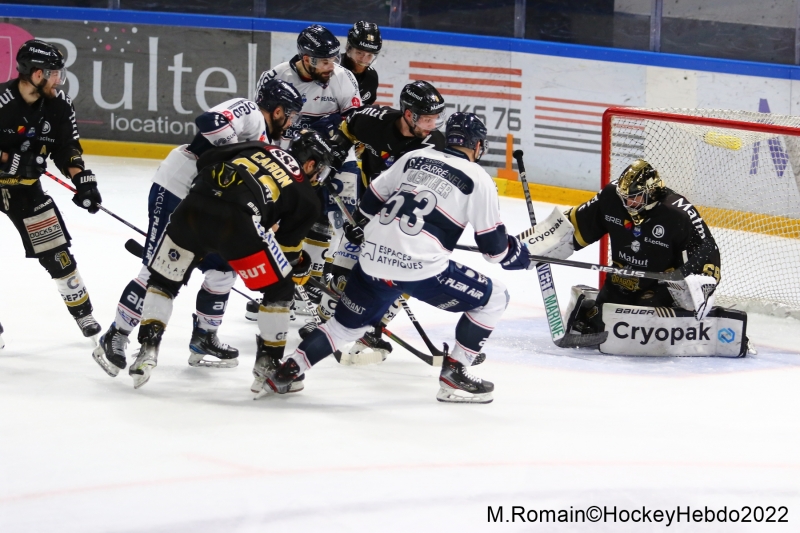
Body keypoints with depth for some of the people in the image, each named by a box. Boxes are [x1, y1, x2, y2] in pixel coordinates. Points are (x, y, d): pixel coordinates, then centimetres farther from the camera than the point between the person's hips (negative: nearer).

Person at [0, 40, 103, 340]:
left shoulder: (58, 105, -6)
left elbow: (67, 148, 4)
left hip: (24, 186, 5)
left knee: (55, 251, 5)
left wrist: (83, 181, -7)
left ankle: (82, 312, 19)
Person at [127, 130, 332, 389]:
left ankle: (147, 349, 13)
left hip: (193, 207, 4)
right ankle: (269, 365, 17)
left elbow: (205, 162, 24)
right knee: (279, 288, 16)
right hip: (236, 221, -4)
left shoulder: (258, 148, 31)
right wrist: (300, 266, 36)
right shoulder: (306, 196, 20)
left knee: (163, 280, 24)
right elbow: (287, 245, 17)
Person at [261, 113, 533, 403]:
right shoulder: (478, 179, 2)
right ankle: (453, 374, 8)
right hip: (420, 268, -6)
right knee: (494, 297, 10)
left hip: (373, 259, 6)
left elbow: (373, 197, 25)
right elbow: (494, 245, 3)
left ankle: (287, 370, 20)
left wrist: (361, 225, 44)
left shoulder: (414, 157, 16)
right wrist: (518, 254, 23)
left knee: (347, 323, 26)